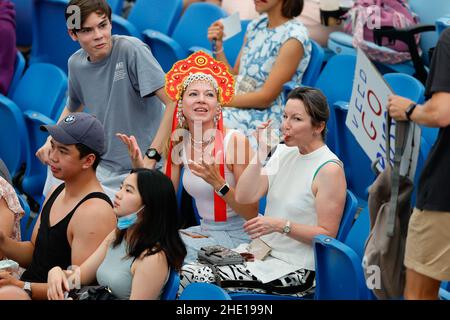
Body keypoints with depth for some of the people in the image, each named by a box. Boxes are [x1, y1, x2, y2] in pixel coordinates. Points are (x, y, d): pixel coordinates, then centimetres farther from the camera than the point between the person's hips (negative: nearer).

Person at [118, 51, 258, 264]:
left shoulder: (235, 141, -15)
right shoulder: (179, 143, 2)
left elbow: (251, 214, -15)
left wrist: (218, 184, -30)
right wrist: (138, 164, -7)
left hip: (237, 236, -6)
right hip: (205, 230, 6)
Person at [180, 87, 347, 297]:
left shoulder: (329, 169, -13)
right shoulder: (284, 152, 9)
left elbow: (327, 234, -14)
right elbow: (243, 197, 1)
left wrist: (281, 225, -23)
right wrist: (261, 152, -6)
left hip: (294, 269, -7)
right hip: (263, 252, 7)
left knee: (197, 279, -18)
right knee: (186, 272, -7)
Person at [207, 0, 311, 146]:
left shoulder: (294, 37, -12)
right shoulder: (256, 25, 13)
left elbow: (266, 97, -15)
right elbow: (234, 78, 13)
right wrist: (218, 46, 0)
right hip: (238, 108, 7)